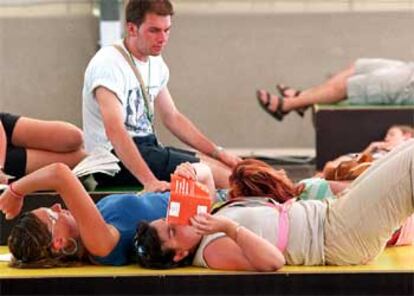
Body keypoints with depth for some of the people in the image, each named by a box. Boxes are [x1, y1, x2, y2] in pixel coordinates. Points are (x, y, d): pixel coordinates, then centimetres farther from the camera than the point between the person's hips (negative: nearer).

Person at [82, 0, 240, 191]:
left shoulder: (156, 65, 10)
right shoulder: (109, 64, -18)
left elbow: (172, 118, 20)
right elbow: (114, 130, -29)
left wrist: (217, 152, 10)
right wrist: (149, 181, -39)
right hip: (115, 158, -9)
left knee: (220, 165, -6)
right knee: (210, 170, -18)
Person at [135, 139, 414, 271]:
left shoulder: (204, 227, 5)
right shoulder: (214, 251, -21)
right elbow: (273, 261, -32)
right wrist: (231, 229, -36)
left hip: (331, 213, 9)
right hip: (343, 239, -9)